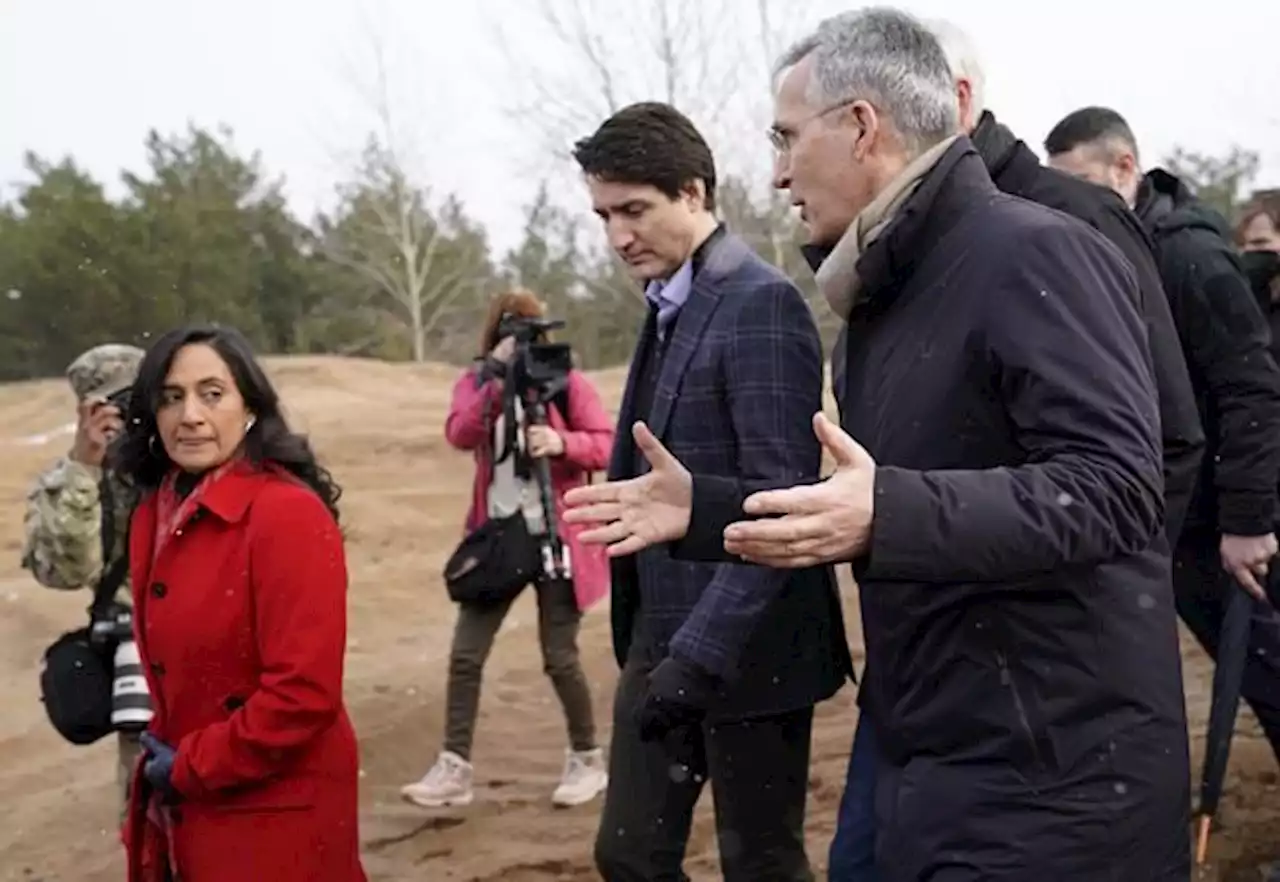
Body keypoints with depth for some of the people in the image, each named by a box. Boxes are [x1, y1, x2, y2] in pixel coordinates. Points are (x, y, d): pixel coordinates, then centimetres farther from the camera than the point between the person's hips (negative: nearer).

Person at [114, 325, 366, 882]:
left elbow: (305, 693, -23)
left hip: (275, 819, -7)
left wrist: (191, 767, -15)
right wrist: (169, 756, 3)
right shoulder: (156, 515, 6)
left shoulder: (289, 515, -19)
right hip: (180, 814, 7)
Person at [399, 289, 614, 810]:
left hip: (555, 537, -3)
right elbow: (460, 435, -16)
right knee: (465, 654, -1)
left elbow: (607, 445, -9)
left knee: (559, 656, 3)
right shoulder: (477, 383, 3)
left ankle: (587, 760, 20)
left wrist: (562, 443, -28)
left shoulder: (568, 383, -3)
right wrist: (497, 378, -26)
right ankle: (454, 768, 6)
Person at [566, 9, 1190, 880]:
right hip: (934, 766, 9)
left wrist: (888, 516, -35)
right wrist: (704, 508, 16)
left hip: (1048, 780, -9)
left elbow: (1113, 487, -25)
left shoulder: (1033, 256, -15)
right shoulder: (891, 290, 16)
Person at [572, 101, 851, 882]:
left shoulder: (761, 304, -15)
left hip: (744, 649, -8)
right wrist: (654, 639, 15)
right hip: (659, 639, 8)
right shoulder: (671, 308, 12)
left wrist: (702, 652, -26)